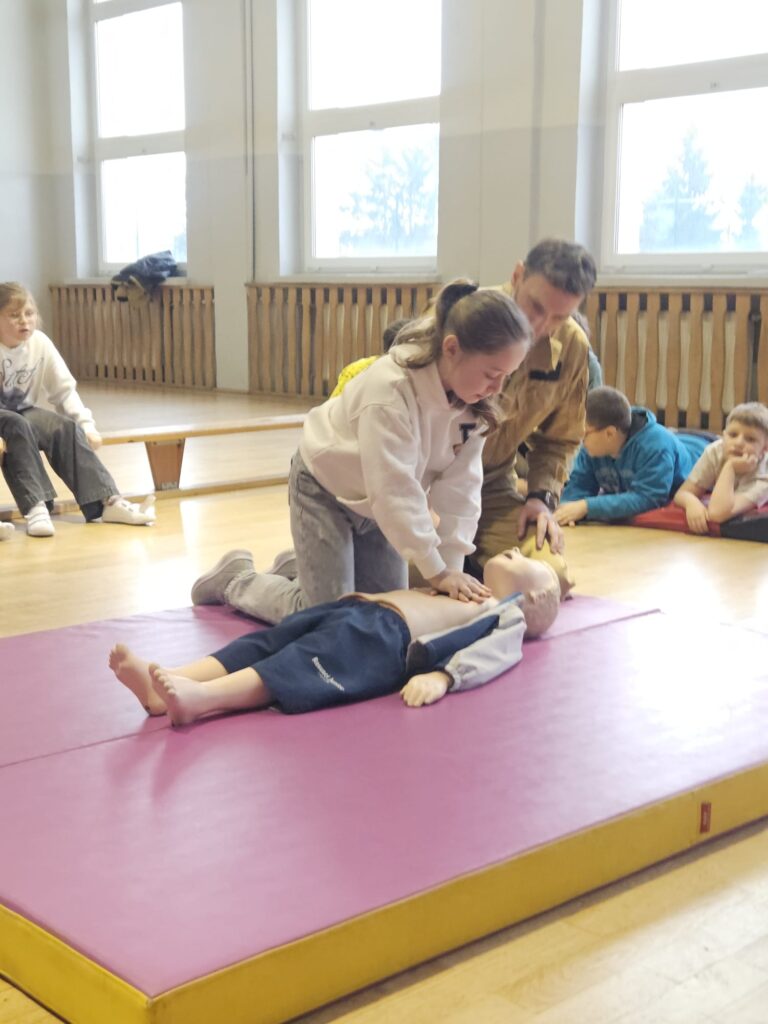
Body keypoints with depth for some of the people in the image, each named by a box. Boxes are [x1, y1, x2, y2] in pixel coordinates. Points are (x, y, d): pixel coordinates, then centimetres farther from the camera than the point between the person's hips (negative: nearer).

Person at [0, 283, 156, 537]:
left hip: (21, 412, 4)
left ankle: (106, 501, -20)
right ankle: (35, 507, -39)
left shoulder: (40, 342, -9)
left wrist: (86, 424, -10)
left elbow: (64, 389, -1)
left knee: (65, 428, -18)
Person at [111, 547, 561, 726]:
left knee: (309, 662, -31)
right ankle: (164, 686, -29)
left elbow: (493, 656, -8)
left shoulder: (507, 617, 13)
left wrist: (441, 676, -24)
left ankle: (200, 698, -51)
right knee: (265, 642, -12)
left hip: (386, 635, -8)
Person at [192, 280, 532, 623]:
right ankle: (235, 580, 16)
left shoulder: (474, 400, -17)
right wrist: (435, 570, -33)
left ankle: (299, 567, 28)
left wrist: (452, 564, -21)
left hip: (378, 500, 7)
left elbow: (460, 485, -16)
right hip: (326, 488, -6)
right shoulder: (390, 388, -37)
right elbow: (395, 490, -37)